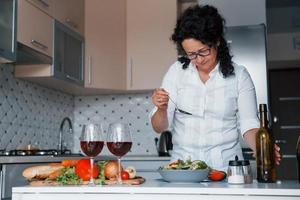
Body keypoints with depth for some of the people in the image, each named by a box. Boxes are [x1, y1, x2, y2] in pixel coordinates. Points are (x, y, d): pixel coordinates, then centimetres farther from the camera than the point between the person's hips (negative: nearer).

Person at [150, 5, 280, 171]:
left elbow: (248, 125, 3)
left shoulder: (239, 76, 3)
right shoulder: (177, 71, 5)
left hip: (225, 166, 0)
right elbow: (159, 127, 6)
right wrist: (162, 109, -14)